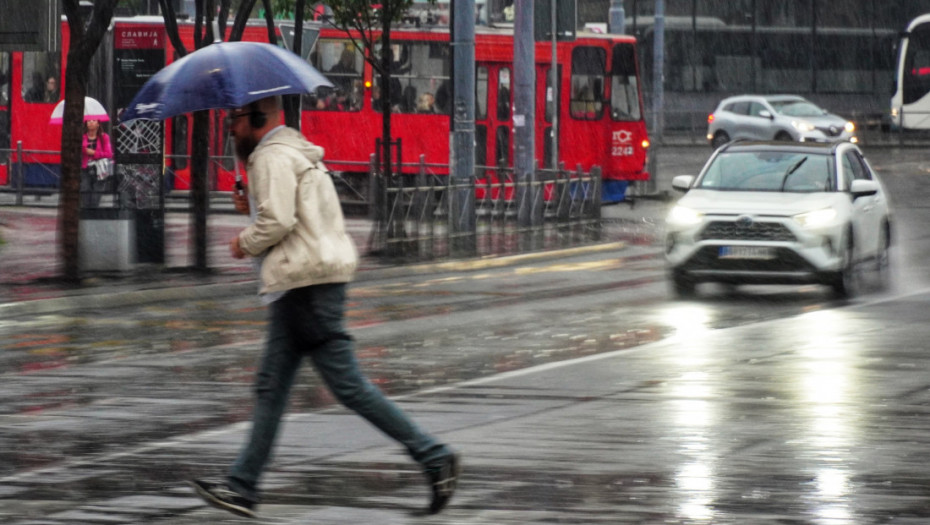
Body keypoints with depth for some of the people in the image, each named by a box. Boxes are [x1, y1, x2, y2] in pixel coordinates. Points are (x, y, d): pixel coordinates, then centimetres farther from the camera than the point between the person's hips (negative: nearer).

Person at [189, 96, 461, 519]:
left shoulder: (272, 158, -12)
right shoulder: (293, 151, 21)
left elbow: (278, 221, -21)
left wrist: (245, 244, -4)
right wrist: (253, 206, 15)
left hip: (306, 283, -11)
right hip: (304, 282, 11)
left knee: (347, 384, -10)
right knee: (271, 386, 10)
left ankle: (434, 457, -10)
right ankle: (241, 487, 12)